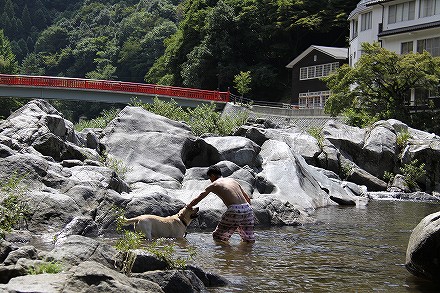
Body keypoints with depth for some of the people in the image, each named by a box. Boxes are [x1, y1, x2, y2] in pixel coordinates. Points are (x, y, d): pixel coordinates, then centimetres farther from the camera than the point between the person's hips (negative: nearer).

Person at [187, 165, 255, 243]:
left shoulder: (213, 185, 11)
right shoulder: (232, 180, 25)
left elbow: (197, 200, 14)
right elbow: (248, 198, 26)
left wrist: (188, 207, 31)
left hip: (235, 211, -5)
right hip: (248, 209, 5)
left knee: (218, 237, 10)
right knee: (249, 240, 19)